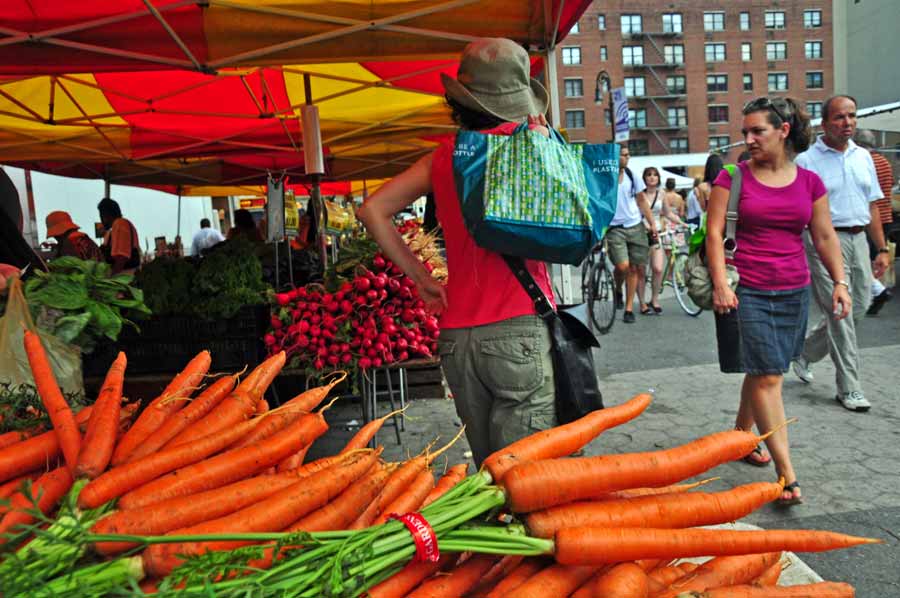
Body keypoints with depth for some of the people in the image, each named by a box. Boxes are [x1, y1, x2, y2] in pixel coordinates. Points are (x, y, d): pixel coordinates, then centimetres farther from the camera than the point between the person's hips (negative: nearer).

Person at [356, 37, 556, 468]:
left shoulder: (443, 156, 11)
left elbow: (372, 210, 12)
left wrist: (420, 277, 13)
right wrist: (544, 138, 11)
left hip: (457, 337, 5)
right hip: (521, 330, -4)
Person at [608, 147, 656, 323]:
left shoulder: (632, 175, 6)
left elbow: (642, 200, 12)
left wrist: (652, 224, 8)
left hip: (636, 227, 4)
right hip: (614, 228, -4)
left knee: (634, 268, 4)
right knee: (623, 266, -19)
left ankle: (629, 308, 15)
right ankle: (618, 291, 15)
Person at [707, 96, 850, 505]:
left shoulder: (809, 181, 8)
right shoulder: (733, 176, -1)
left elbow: (824, 237, 12)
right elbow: (715, 232, -5)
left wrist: (839, 281, 4)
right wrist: (721, 283, -14)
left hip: (794, 291, 4)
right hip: (748, 291, -4)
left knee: (762, 370, 13)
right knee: (767, 377, -7)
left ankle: (741, 435, 34)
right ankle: (786, 472, -3)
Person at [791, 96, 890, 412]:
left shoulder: (863, 156, 12)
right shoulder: (807, 161, -5)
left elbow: (872, 205, 16)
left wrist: (882, 249, 12)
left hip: (858, 240, 6)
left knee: (858, 306, 9)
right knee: (840, 313, -4)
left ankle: (804, 352, 31)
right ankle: (849, 388, 7)